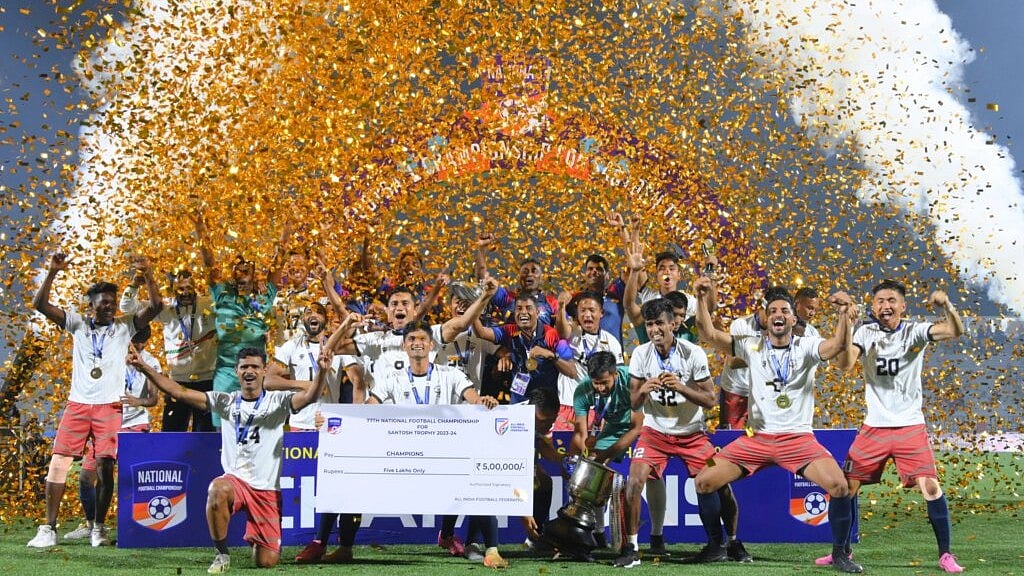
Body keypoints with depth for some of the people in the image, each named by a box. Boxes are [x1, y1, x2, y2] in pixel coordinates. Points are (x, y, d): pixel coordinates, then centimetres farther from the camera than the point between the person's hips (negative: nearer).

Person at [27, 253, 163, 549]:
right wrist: (52, 272, -12)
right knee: (58, 462, -6)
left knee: (104, 466, -3)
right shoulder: (78, 324, 7)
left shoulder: (124, 326, 6)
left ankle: (99, 528, 9)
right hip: (77, 405, 1)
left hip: (110, 407, -1)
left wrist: (147, 274, -17)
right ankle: (49, 529, -2)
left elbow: (156, 306, -5)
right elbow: (40, 304, 0)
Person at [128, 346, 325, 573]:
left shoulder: (278, 401, 0)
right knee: (217, 489, -38)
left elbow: (310, 396, -18)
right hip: (235, 480, 1)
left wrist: (322, 373, -39)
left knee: (266, 561, -3)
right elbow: (179, 392, 3)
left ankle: (255, 540, 37)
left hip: (268, 489, 0)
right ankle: (222, 554, -15)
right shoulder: (225, 401, 6)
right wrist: (144, 368, -7)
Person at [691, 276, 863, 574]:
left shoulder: (806, 346, -1)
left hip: (798, 438, -2)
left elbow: (838, 345, -21)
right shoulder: (753, 346, 4)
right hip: (756, 438, 2)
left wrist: (845, 312, -38)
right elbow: (709, 334, -3)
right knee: (704, 481, -7)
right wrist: (701, 298, -17)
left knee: (839, 485, -22)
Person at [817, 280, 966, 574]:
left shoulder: (914, 331, -5)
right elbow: (845, 363, -16)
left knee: (930, 486, -13)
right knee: (846, 486, 2)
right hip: (874, 426, 2)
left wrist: (947, 305, -42)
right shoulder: (866, 332, 1)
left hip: (910, 425, -2)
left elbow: (956, 331, -21)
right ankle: (842, 550, 19)